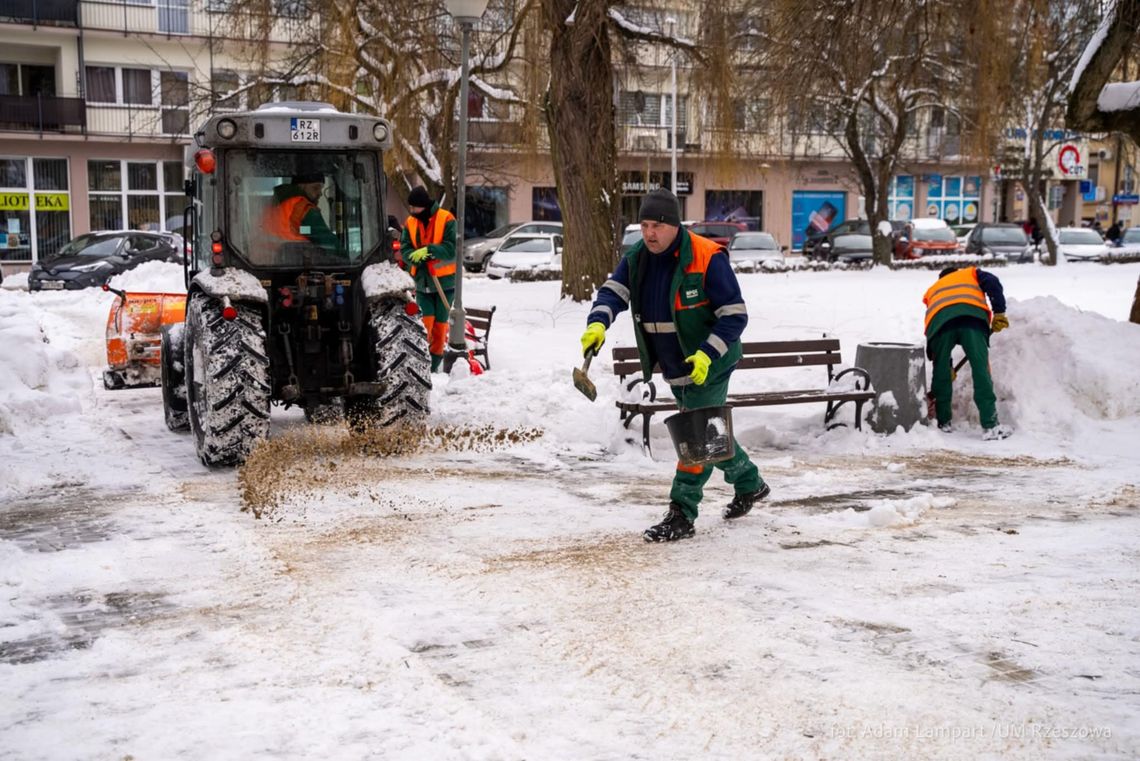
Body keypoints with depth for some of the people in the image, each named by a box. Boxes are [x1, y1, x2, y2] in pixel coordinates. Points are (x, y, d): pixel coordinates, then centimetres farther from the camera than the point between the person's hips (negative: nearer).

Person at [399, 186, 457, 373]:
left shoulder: (446, 219, -9)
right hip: (422, 280, 2)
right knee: (426, 321, -5)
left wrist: (428, 250, -26)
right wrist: (415, 256, -22)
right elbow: (405, 249, 0)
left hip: (444, 280, -2)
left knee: (440, 322, 6)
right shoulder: (410, 223, 4)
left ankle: (436, 359, 18)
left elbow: (452, 248, -17)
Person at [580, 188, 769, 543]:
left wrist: (707, 354, -30)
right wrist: (598, 322, -33)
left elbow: (735, 315, -19)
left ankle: (682, 515, -3)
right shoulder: (636, 259, -2)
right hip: (674, 368, 8)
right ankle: (749, 483, 41)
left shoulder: (708, 258, -21)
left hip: (709, 366, -8)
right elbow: (613, 291, -12)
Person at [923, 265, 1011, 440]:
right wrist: (999, 312, 10)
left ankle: (942, 422, 24)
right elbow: (992, 283, 13)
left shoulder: (932, 290, 42)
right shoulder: (971, 273, 39)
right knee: (981, 371, -2)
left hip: (939, 319, 2)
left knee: (941, 373, 15)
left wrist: (947, 366, 42)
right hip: (972, 315, -2)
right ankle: (990, 426, -6)